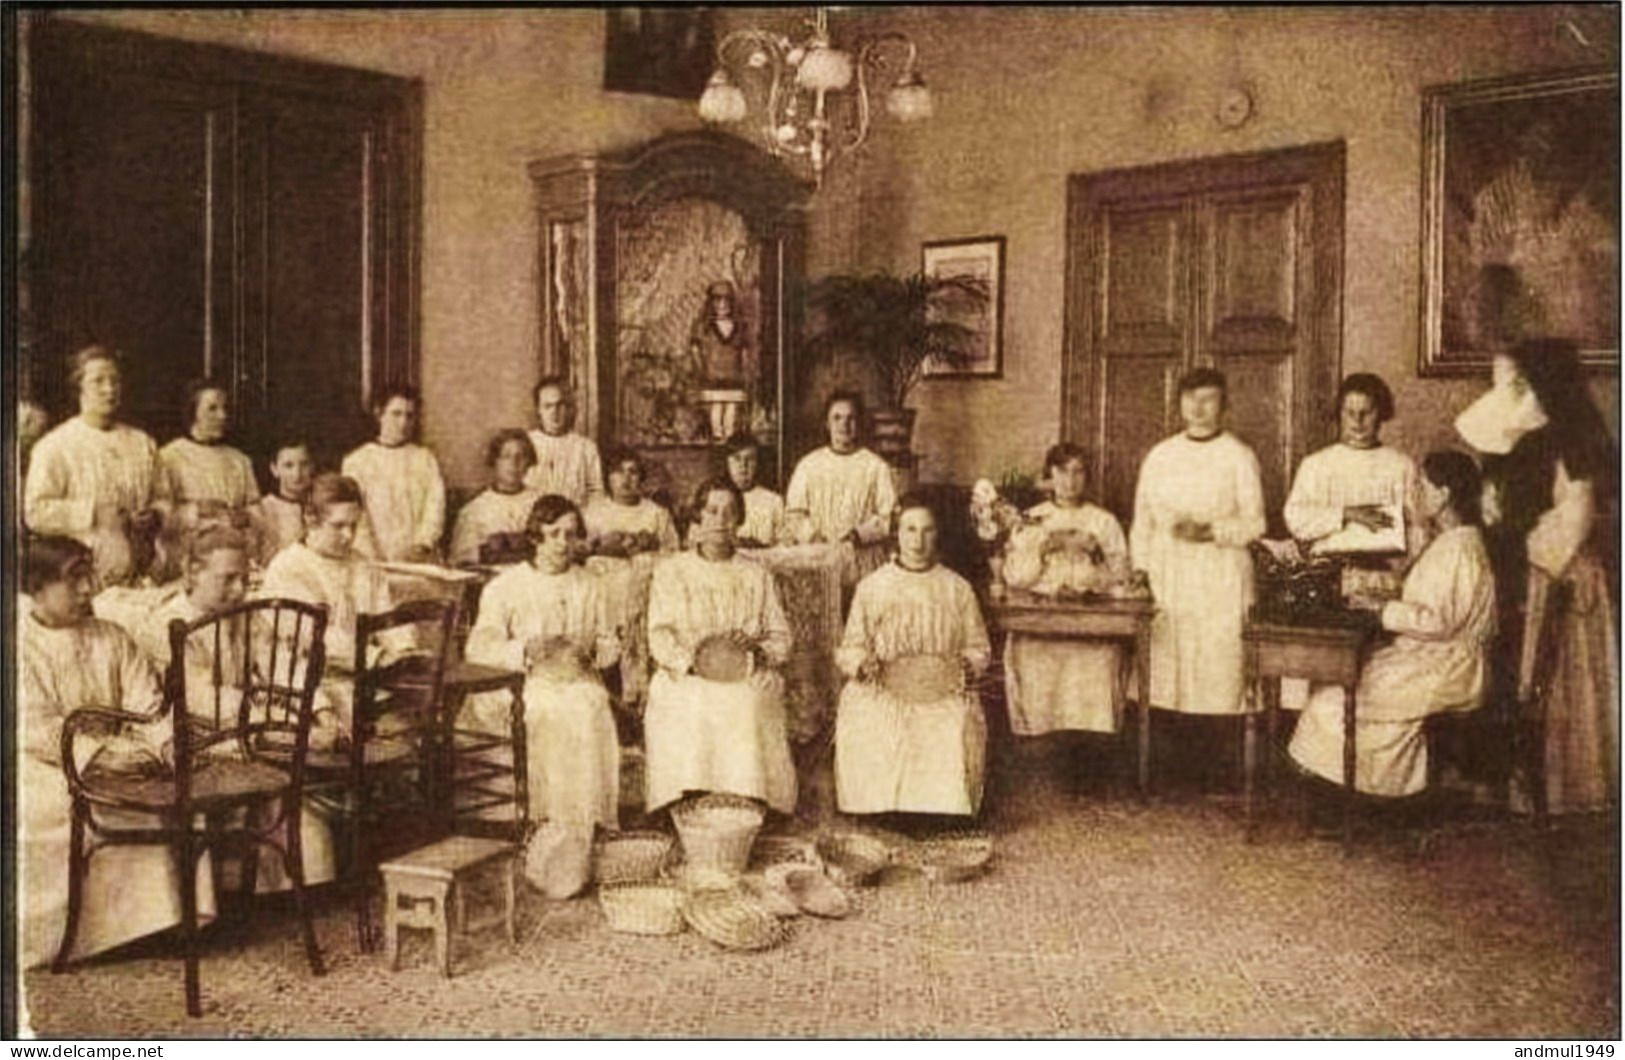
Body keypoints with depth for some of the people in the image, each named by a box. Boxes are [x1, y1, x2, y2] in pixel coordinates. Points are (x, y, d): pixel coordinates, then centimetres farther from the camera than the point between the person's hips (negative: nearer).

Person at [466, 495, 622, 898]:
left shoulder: (590, 587, 20)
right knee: (551, 726, -33)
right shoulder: (505, 586, 9)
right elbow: (479, 648, 1)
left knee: (590, 720, -30)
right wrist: (526, 651, -16)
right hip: (524, 688, -2)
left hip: (579, 684, 2)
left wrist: (593, 651, -3)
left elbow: (610, 643, 20)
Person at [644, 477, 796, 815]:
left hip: (748, 680, 1)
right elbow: (659, 636, 4)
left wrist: (756, 649, -7)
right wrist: (691, 659, -14)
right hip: (686, 680, -1)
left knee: (745, 710, -28)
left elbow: (781, 639, 14)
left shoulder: (757, 576, 20)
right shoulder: (671, 572, 16)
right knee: (690, 713, -29)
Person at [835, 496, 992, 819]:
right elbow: (850, 648, 12)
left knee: (956, 731, -31)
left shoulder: (958, 589, 13)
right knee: (869, 729, -31)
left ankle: (944, 808, -11)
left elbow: (977, 647, 15)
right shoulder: (871, 587, 12)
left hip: (944, 688, 0)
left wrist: (969, 665, -7)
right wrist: (863, 665, -10)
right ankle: (880, 811, -12)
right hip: (882, 688, 0)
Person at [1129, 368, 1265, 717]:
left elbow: (1255, 523, 0)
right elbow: (1142, 522, 14)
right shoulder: (1159, 456, 14)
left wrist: (1211, 531, -16)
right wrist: (1140, 573, 6)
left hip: (1221, 580, -3)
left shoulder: (1239, 457, 4)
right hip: (1166, 579, 3)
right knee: (1165, 665, -3)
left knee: (1219, 663, -8)